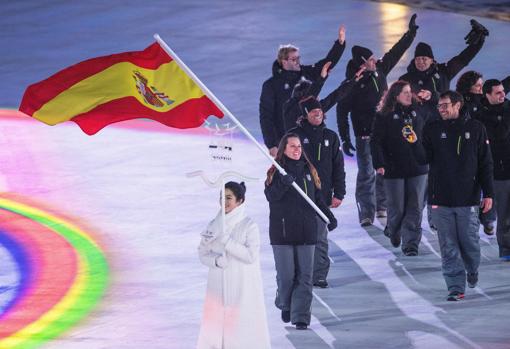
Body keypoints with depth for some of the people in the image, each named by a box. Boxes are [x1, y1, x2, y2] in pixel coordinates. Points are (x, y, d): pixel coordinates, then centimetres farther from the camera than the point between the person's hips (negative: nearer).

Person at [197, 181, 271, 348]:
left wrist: (225, 240, -19)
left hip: (242, 287, -4)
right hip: (219, 285, 4)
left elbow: (251, 255, -14)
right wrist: (216, 261, -13)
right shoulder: (214, 225, 7)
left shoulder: (249, 225, -6)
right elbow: (203, 253, 9)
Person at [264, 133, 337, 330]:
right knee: (286, 275, -2)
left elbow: (317, 198, 19)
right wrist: (283, 183, -30)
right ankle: (285, 305, 26)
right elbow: (270, 195, -14)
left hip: (306, 232, 3)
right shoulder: (276, 172, 0)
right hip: (282, 232, -3)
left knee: (304, 276, -3)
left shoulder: (308, 171, 12)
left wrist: (329, 217, 10)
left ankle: (301, 317, -2)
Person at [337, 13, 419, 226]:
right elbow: (342, 112, -10)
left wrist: (411, 33, 15)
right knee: (367, 173, -5)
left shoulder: (379, 71, 3)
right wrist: (345, 139, -12)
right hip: (365, 136, -6)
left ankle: (382, 207, 21)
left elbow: (395, 53, 14)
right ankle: (366, 214, -2)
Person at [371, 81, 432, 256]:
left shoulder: (419, 111, 5)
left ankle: (411, 244, 3)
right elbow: (376, 141, -10)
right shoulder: (384, 116, -7)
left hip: (417, 168, 3)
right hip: (394, 169, -3)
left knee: (415, 208, -1)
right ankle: (393, 230, 36)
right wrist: (379, 164, -18)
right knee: (397, 208, 6)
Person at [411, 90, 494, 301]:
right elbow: (424, 159, -1)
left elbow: (485, 164, 5)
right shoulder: (432, 129, 6)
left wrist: (488, 194, 0)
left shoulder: (475, 129, 3)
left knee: (470, 242, 5)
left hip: (468, 197, -1)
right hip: (441, 198, 1)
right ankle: (456, 287, 4)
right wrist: (414, 143, -20)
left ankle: (472, 270, 34)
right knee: (448, 247, 0)